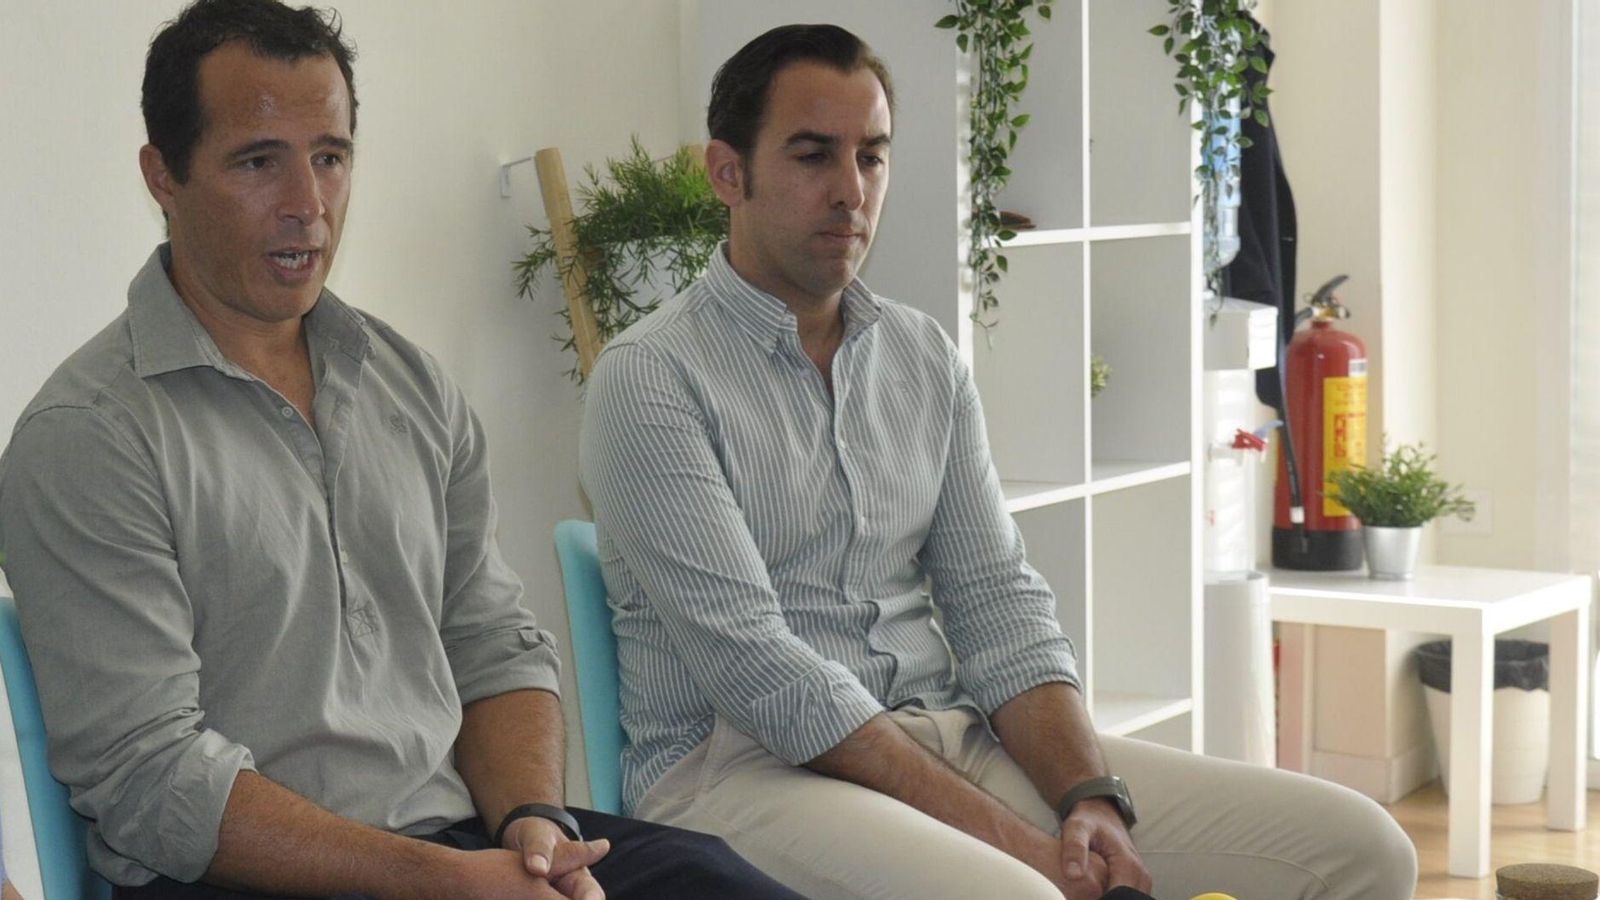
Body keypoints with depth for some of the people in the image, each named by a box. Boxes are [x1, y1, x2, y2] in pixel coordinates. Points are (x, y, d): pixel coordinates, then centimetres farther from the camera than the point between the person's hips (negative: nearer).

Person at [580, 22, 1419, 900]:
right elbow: (749, 662, -15)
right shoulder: (651, 377, -6)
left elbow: (997, 602, 10)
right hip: (744, 761, -6)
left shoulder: (925, 358, 14)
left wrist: (1090, 795, -10)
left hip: (950, 730, 6)